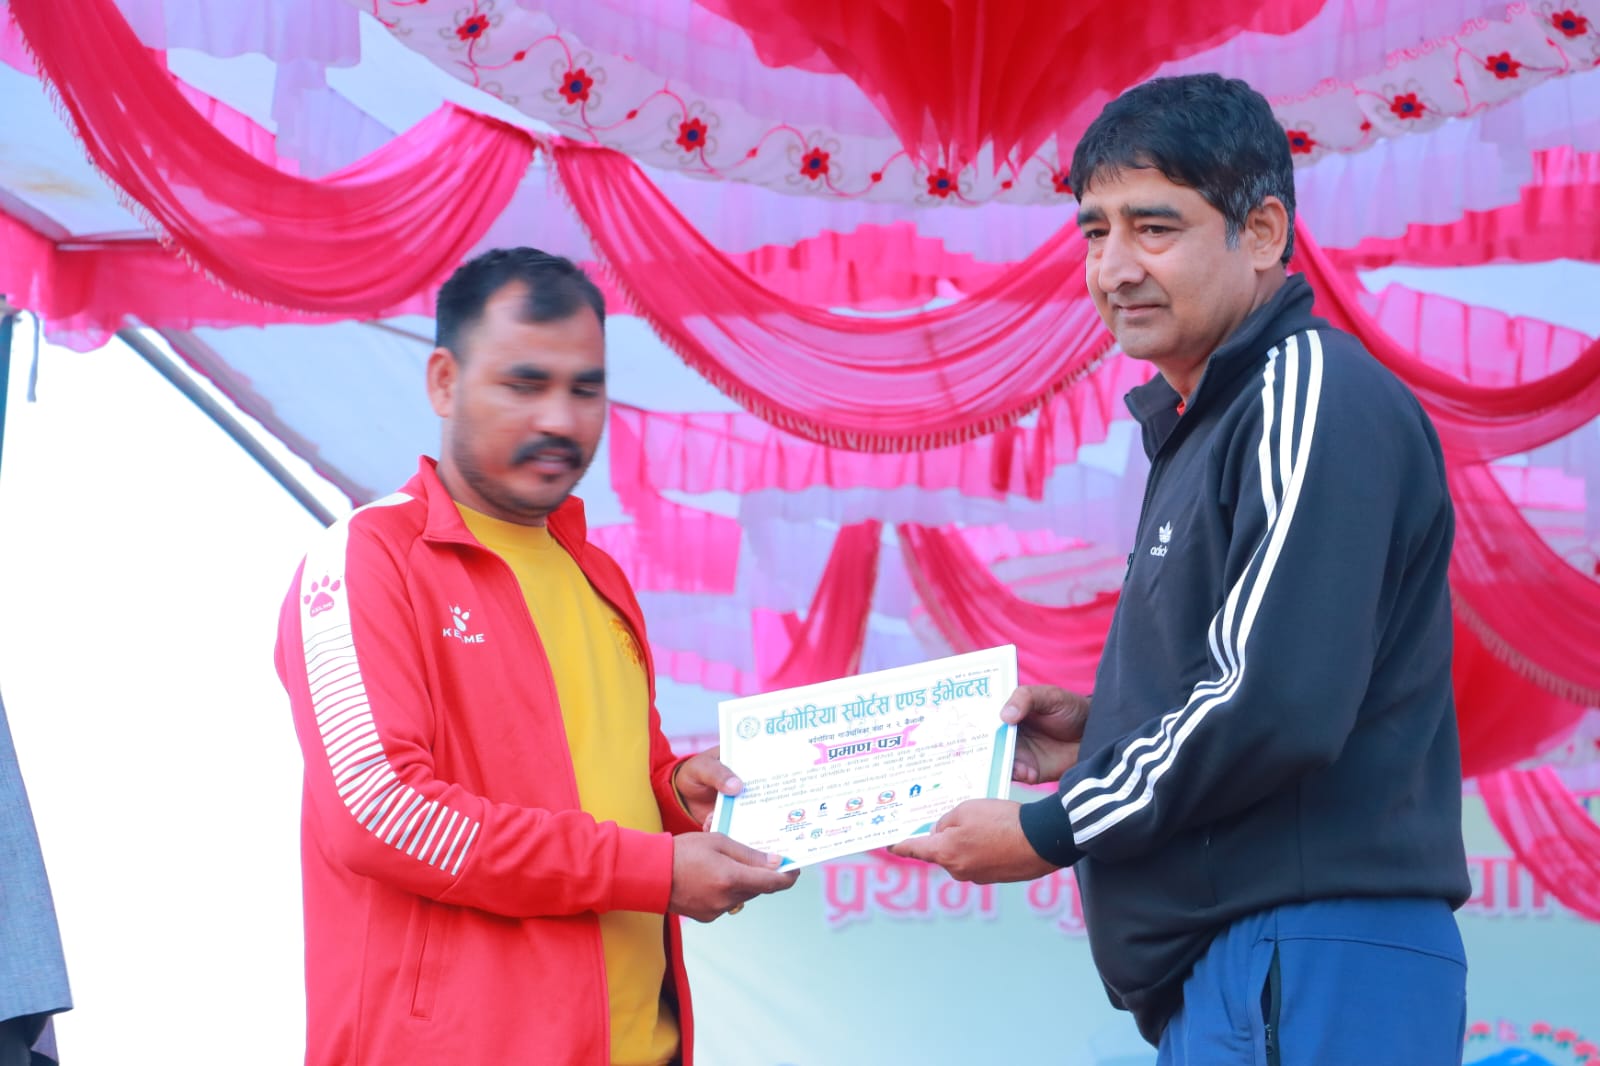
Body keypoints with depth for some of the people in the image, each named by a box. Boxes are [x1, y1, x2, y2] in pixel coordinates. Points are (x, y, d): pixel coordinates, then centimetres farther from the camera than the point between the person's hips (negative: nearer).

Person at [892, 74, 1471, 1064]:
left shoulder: (1315, 396, -12)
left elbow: (1280, 708, -20)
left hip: (1313, 971, -10)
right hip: (1225, 969, 10)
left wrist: (1049, 833, -11)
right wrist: (1098, 733, 9)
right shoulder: (1208, 422, 19)